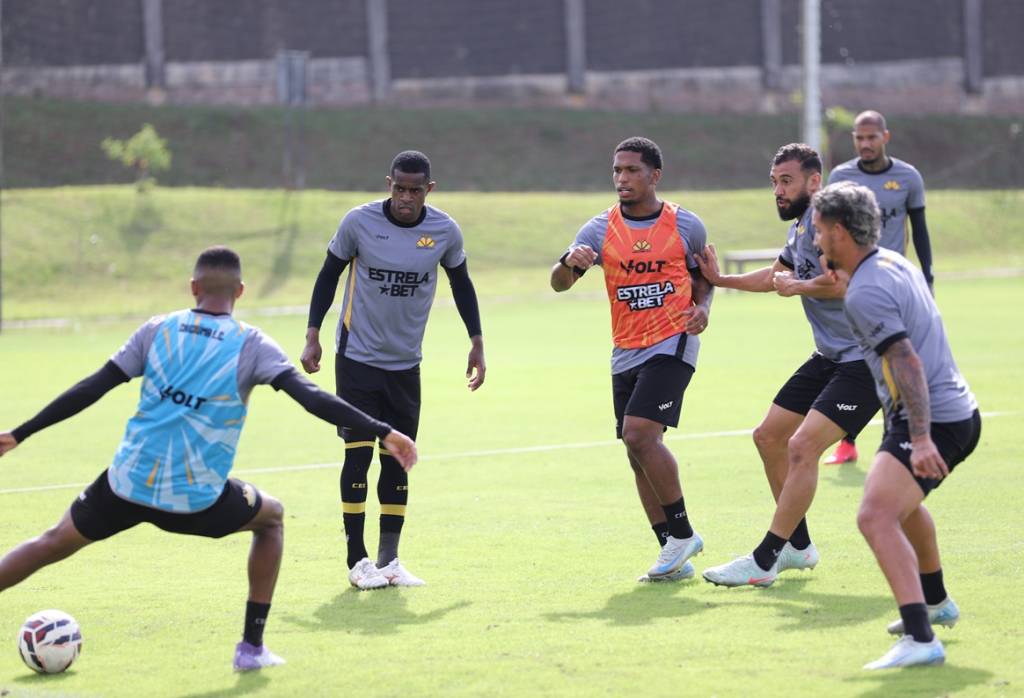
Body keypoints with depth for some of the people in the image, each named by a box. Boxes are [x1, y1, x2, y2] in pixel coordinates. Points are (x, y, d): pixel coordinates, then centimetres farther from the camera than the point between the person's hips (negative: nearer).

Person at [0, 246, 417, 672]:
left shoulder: (158, 330, 5)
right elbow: (312, 398, -12)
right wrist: (383, 433, -12)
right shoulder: (251, 345, -2)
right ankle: (252, 647, 22)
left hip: (127, 483, 2)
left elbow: (90, 389, 4)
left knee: (55, 542, 21)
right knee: (271, 517, 26)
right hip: (196, 499, -2)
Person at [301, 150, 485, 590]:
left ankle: (389, 560, 11)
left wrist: (477, 343, 11)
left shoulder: (445, 231, -5)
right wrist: (313, 335, -4)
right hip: (357, 356, -3)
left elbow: (461, 283, 12)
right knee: (358, 452, -8)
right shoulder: (359, 222, -12)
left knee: (398, 460, 4)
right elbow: (329, 274, 1)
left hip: (406, 363, 3)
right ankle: (357, 559, -2)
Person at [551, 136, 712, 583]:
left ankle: (682, 532, -7)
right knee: (638, 455, 4)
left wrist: (701, 308, -5)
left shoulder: (686, 226, -1)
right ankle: (675, 555, 12)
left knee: (640, 434, -21)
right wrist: (569, 263, -29)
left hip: (672, 345, -4)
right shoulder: (600, 230, 2)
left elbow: (702, 276, 15)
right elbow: (558, 283, -6)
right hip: (626, 353, 5)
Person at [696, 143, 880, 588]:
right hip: (829, 358, 11)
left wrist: (795, 286, -15)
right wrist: (720, 280, 31)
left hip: (864, 360, -11)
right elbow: (776, 274, 34)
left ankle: (764, 562, -14)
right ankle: (798, 546, 25)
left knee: (802, 447, -18)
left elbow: (843, 281, -32)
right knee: (768, 437, 13)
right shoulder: (799, 227, 14)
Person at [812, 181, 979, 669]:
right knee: (903, 500, 35)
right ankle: (935, 603, 52)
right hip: (961, 413, 11)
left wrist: (920, 440, -32)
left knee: (876, 517, -24)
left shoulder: (865, 292, -17)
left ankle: (921, 639, -36)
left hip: (931, 420, -11)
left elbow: (908, 363, -26)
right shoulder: (894, 263, 12)